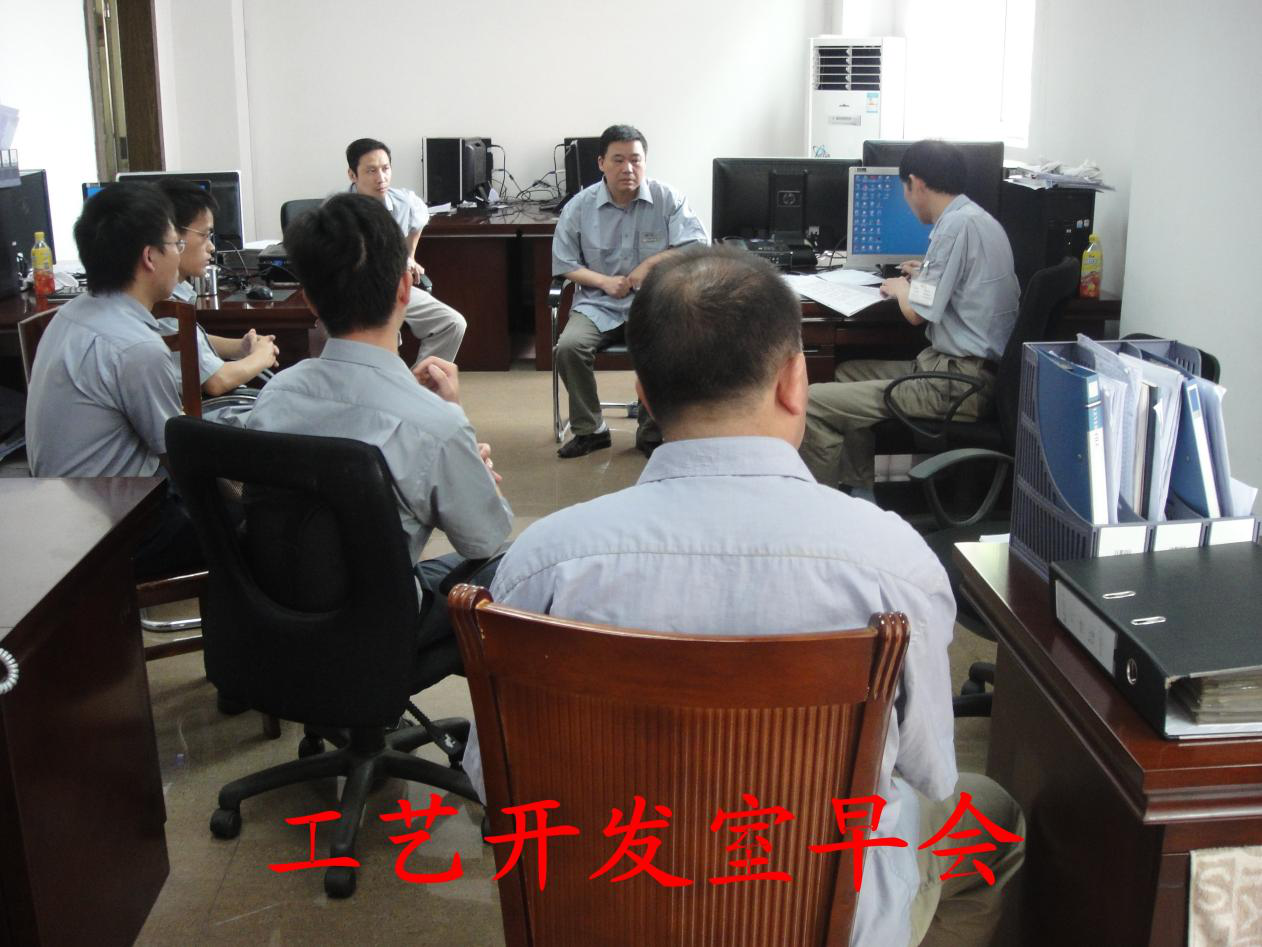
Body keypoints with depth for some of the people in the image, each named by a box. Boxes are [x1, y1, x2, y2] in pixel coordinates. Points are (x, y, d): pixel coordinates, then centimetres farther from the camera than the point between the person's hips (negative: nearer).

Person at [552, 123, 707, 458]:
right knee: (568, 346, -27)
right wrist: (604, 281, -9)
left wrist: (650, 263, -14)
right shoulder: (580, 205, 4)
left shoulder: (668, 199, 1)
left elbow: (696, 248, -5)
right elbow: (564, 264, 6)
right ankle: (590, 430, -5)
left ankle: (651, 433, -9)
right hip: (598, 305, 2)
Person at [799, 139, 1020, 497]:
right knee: (848, 372, 24)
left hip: (961, 383, -11)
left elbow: (916, 313, -14)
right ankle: (860, 488, 23)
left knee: (814, 403, -16)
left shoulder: (956, 225, -16)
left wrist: (901, 288, 5)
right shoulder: (978, 218, 14)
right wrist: (925, 276, 27)